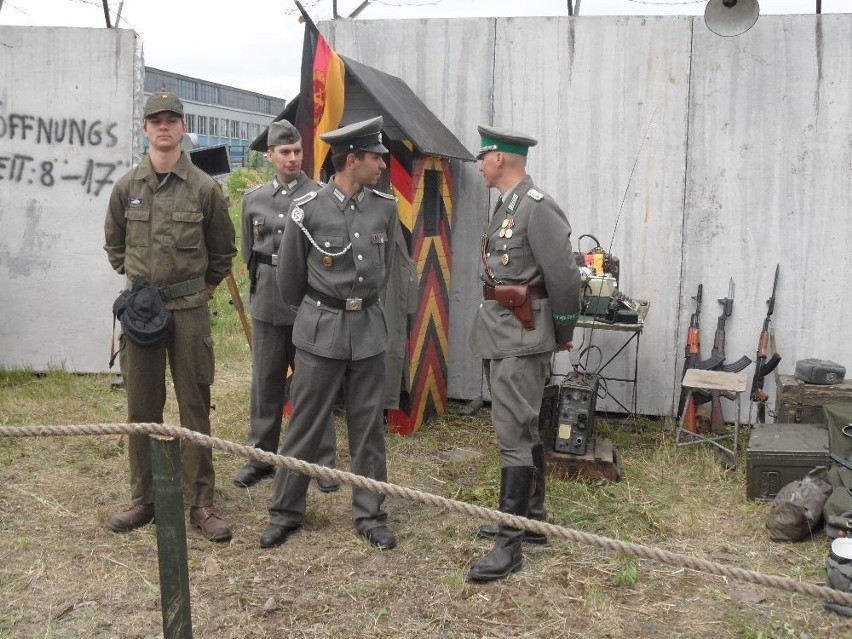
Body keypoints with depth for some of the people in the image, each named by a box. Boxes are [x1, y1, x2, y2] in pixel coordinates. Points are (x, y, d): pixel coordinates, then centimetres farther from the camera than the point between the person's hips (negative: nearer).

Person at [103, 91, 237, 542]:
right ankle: (143, 500, 22)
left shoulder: (204, 188, -3)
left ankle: (201, 504, 13)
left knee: (194, 407, 3)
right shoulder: (127, 187, 4)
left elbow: (223, 250, 9)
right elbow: (114, 243, 18)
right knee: (142, 408, 9)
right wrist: (135, 281, 13)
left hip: (189, 309, -2)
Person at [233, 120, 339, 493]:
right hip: (266, 304, 4)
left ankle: (323, 462, 13)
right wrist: (264, 279, 15)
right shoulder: (254, 198, 10)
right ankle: (260, 455, 23)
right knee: (265, 384, 11)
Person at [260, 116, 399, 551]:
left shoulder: (386, 208, 1)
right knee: (304, 425, 6)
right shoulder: (307, 211, -9)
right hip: (321, 329, -3)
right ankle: (285, 512, 21)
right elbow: (289, 276, 3)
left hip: (369, 327, 3)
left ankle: (369, 514, 22)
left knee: (369, 426, 9)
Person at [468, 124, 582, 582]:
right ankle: (532, 519, 31)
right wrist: (491, 324, 13)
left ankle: (509, 544, -1)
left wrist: (563, 335, -5)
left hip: (522, 338, -10)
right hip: (498, 333, 10)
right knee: (523, 430, 17)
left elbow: (564, 277, -15)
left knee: (514, 436, -7)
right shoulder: (505, 206, 13)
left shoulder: (537, 208, -15)